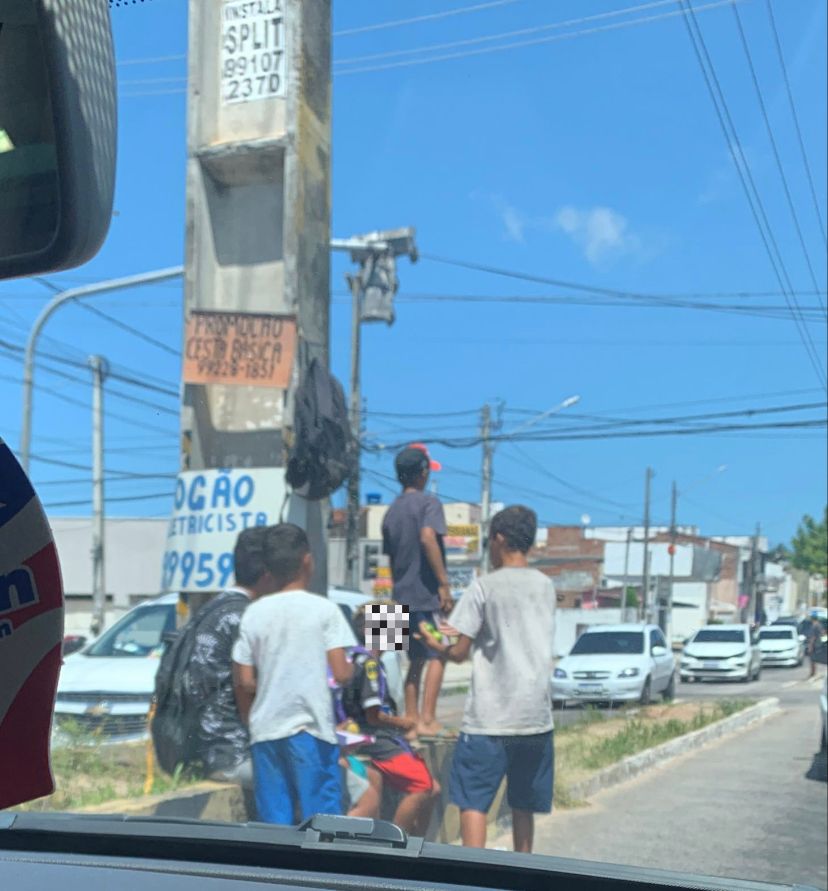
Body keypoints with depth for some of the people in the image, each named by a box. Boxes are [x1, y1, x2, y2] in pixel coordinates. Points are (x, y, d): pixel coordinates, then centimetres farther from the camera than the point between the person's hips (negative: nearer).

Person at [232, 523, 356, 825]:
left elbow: (244, 681, 3)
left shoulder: (254, 613, 5)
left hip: (265, 730, 4)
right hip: (311, 727, -3)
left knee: (274, 827, 8)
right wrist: (352, 666, 13)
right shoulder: (324, 610, -4)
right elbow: (341, 674, -9)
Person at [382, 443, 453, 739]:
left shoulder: (392, 511, 16)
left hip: (402, 596, 7)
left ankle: (412, 721, 13)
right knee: (437, 656, -3)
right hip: (424, 594, -7)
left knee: (416, 659, 13)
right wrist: (444, 583, -20)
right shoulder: (428, 502, -6)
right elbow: (428, 537, -23)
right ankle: (427, 720, -8)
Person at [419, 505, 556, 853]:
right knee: (523, 804, 14)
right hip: (536, 716, 5)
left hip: (490, 717, -5)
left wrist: (436, 644, 15)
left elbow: (460, 652, -7)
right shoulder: (546, 586, 9)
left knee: (473, 801, -1)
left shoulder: (484, 587, -7)